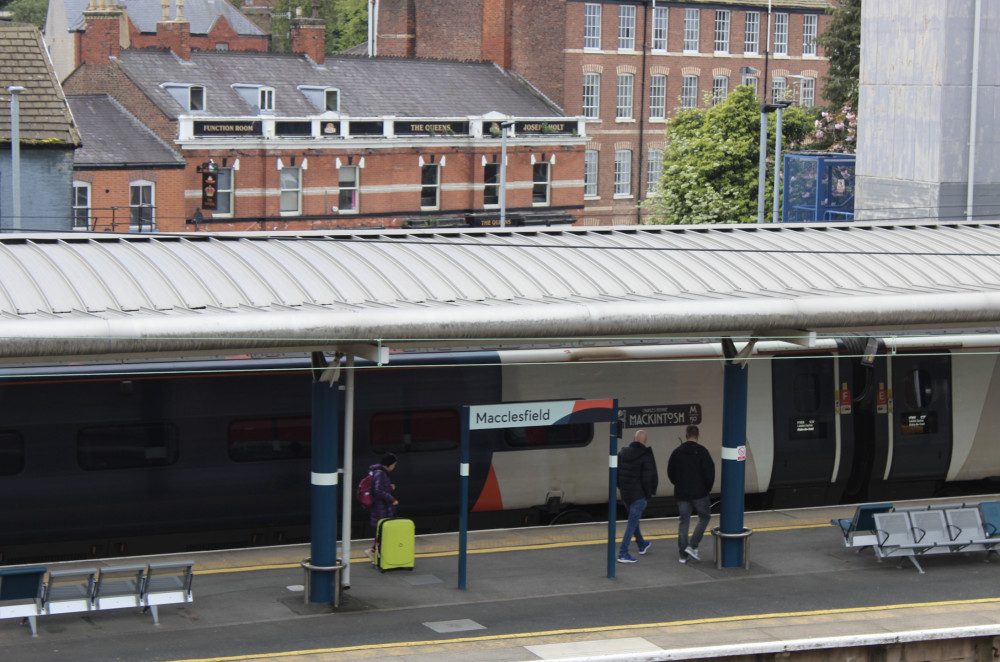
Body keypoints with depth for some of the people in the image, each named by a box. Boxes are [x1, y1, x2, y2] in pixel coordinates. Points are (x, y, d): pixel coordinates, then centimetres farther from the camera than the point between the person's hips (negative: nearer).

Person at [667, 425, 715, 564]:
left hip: (681, 493, 4)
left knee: (684, 521, 10)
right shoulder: (702, 451, -10)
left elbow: (670, 472, 7)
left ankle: (683, 554, 8)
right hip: (699, 493, -4)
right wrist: (708, 488, 4)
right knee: (705, 517, 14)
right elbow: (710, 471, -12)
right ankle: (693, 546, 0)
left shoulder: (677, 452, 3)